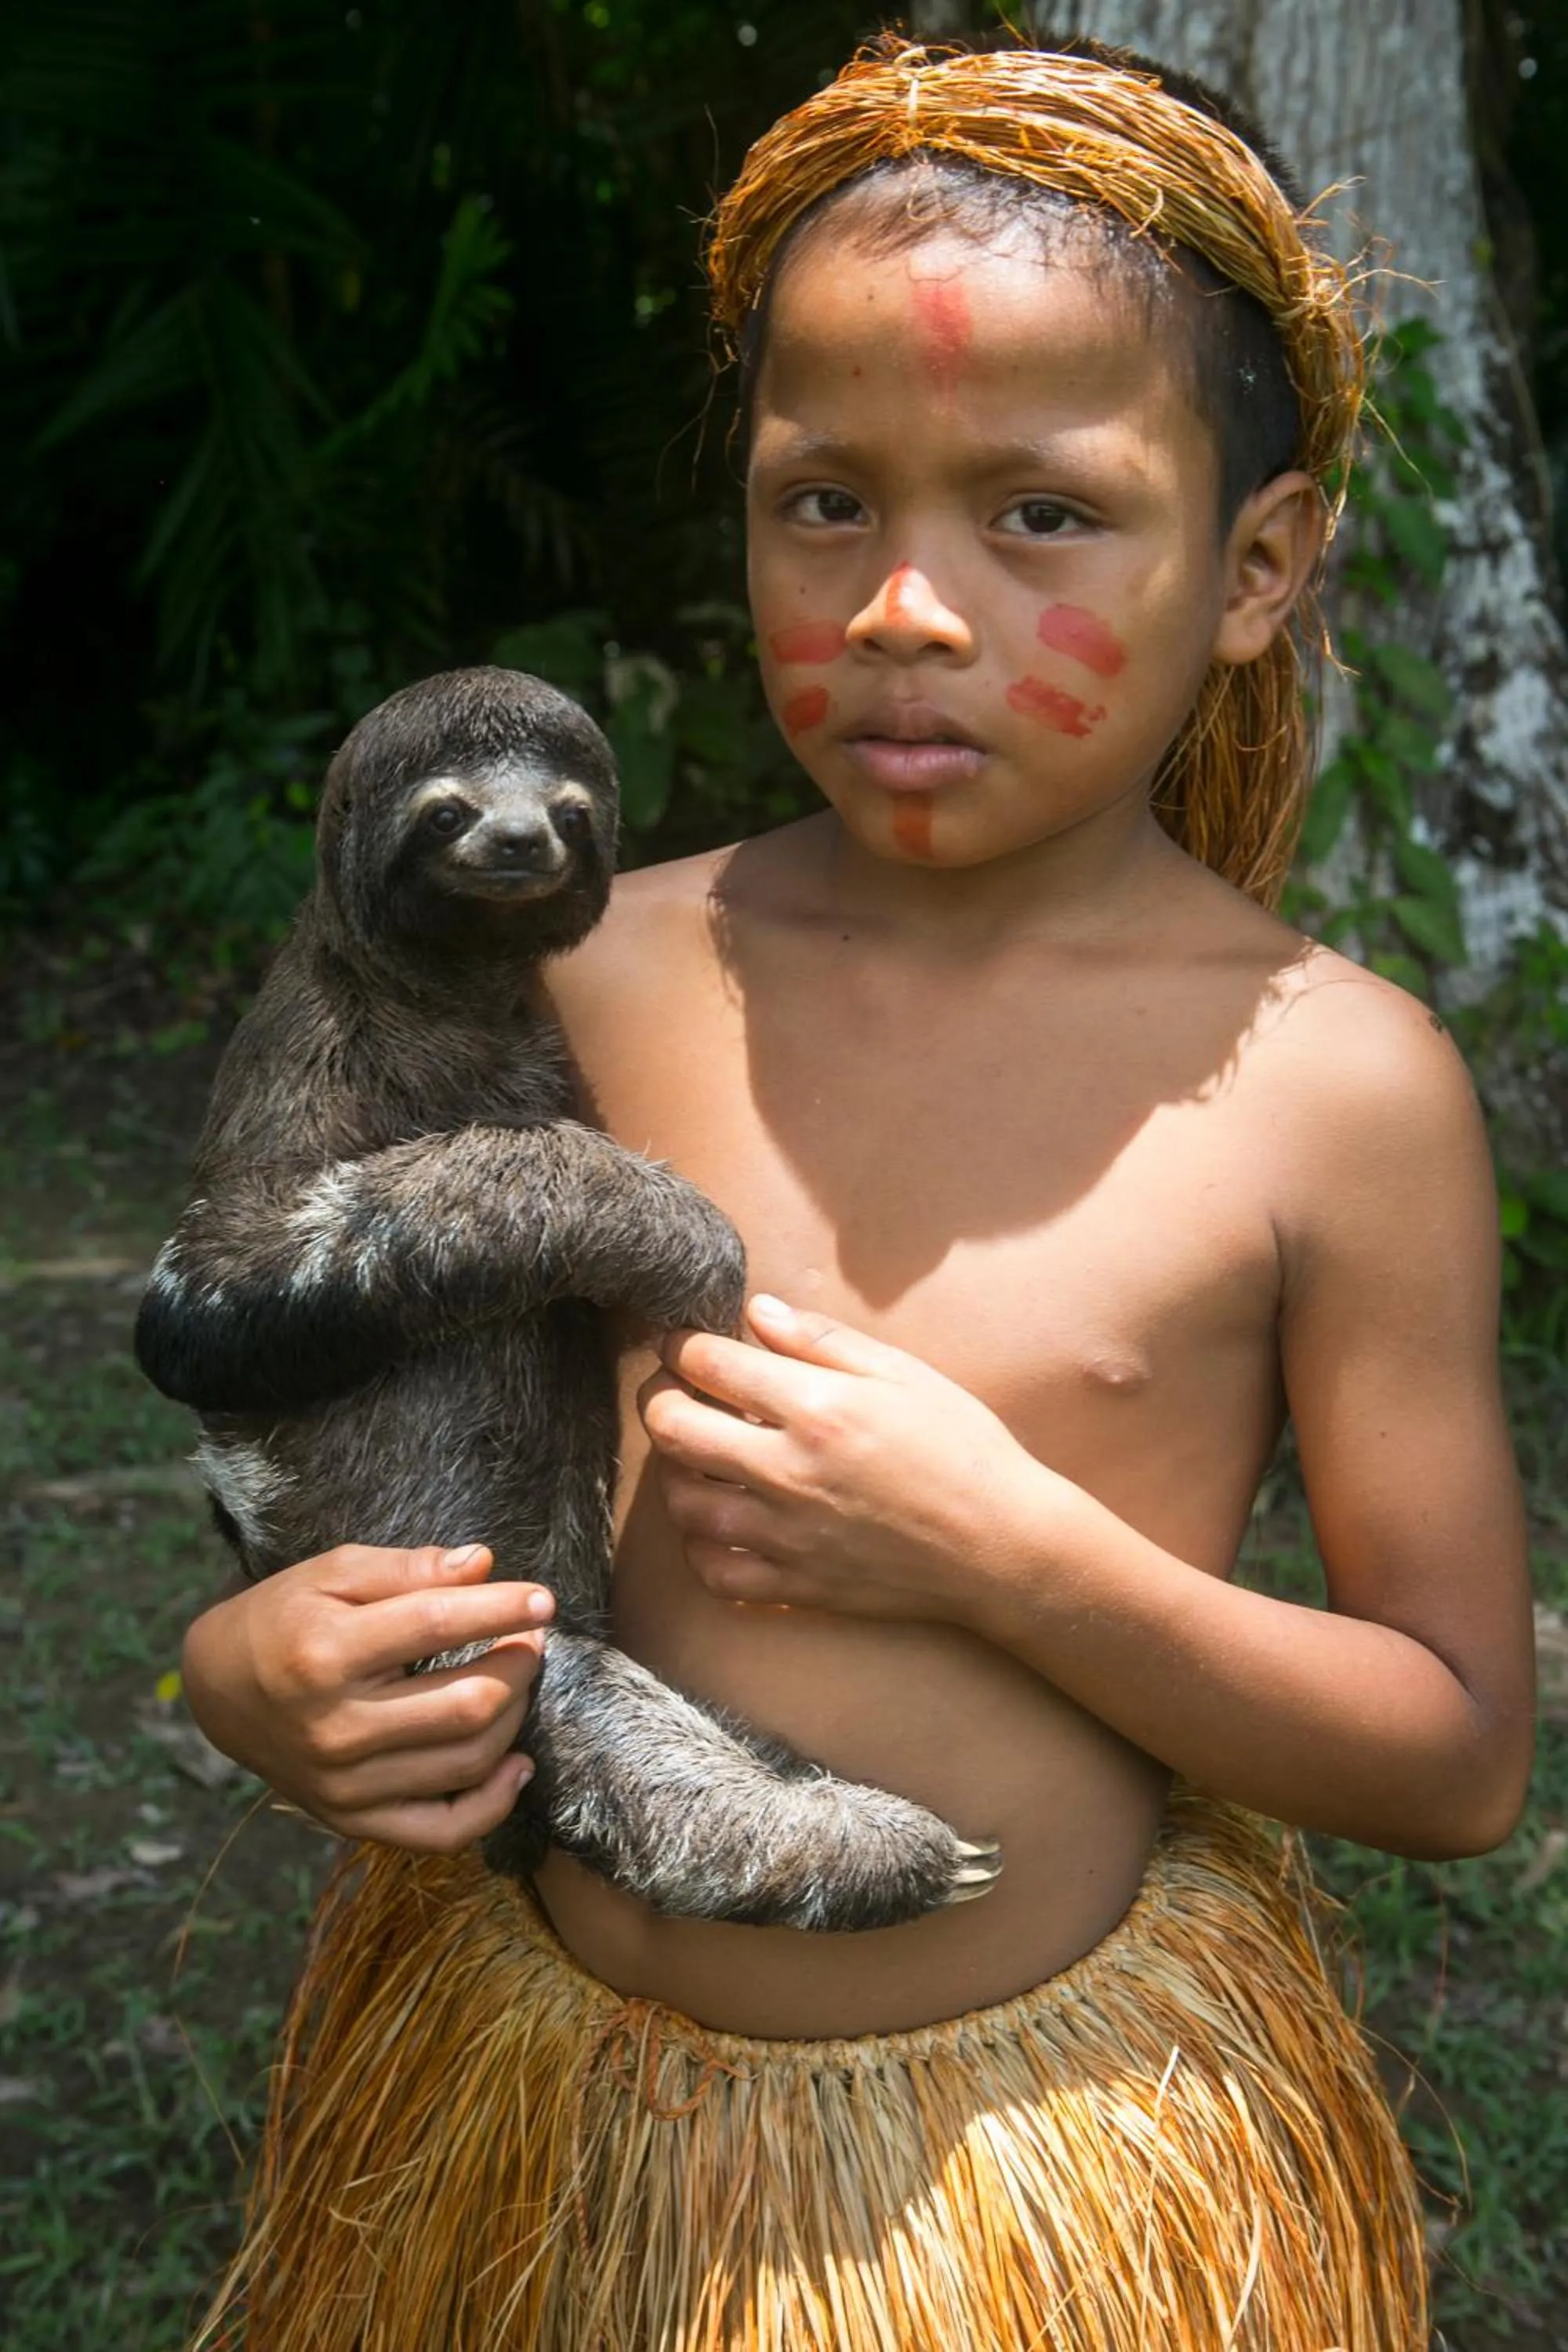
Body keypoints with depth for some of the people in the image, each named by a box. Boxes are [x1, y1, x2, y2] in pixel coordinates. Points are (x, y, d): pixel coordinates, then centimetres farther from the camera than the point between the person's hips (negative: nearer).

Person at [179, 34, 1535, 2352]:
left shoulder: (1337, 1086, -14)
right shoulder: (600, 971, -7)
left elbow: (1464, 1758, -9)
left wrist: (1004, 1553, -23)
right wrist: (254, 1662, -16)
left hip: (1041, 2155, -2)